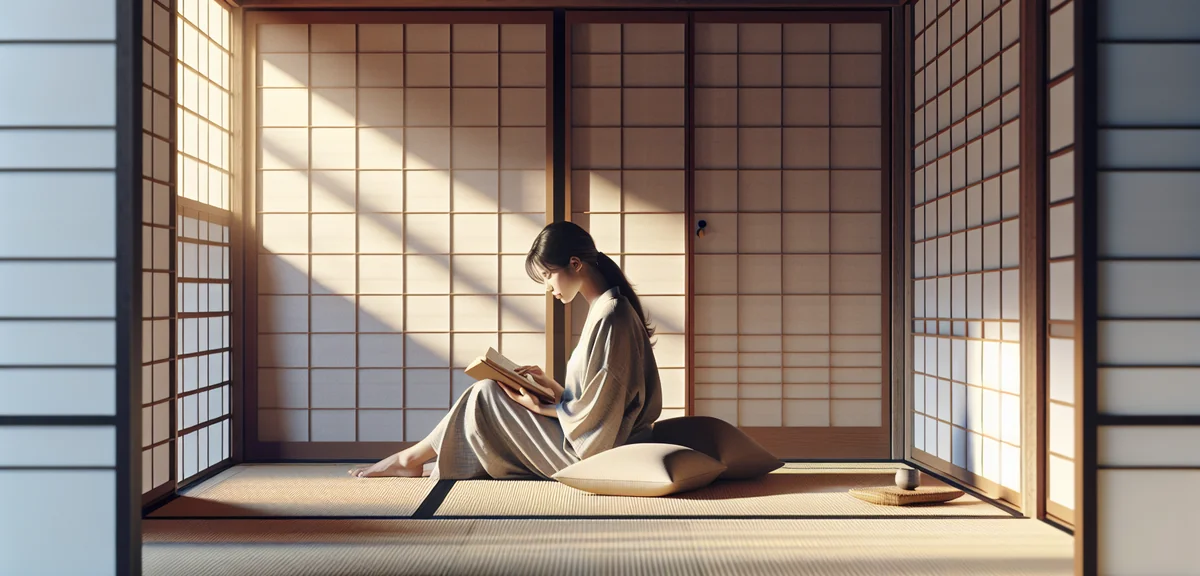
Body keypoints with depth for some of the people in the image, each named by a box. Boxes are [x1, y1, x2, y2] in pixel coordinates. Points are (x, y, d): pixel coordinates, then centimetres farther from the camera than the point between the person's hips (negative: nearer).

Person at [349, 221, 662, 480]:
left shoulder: (611, 316, -20)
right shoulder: (604, 309, 11)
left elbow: (598, 412, -21)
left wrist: (543, 408, -11)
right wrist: (552, 386, 5)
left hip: (592, 453, -9)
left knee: (485, 397, -4)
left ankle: (411, 458, 13)